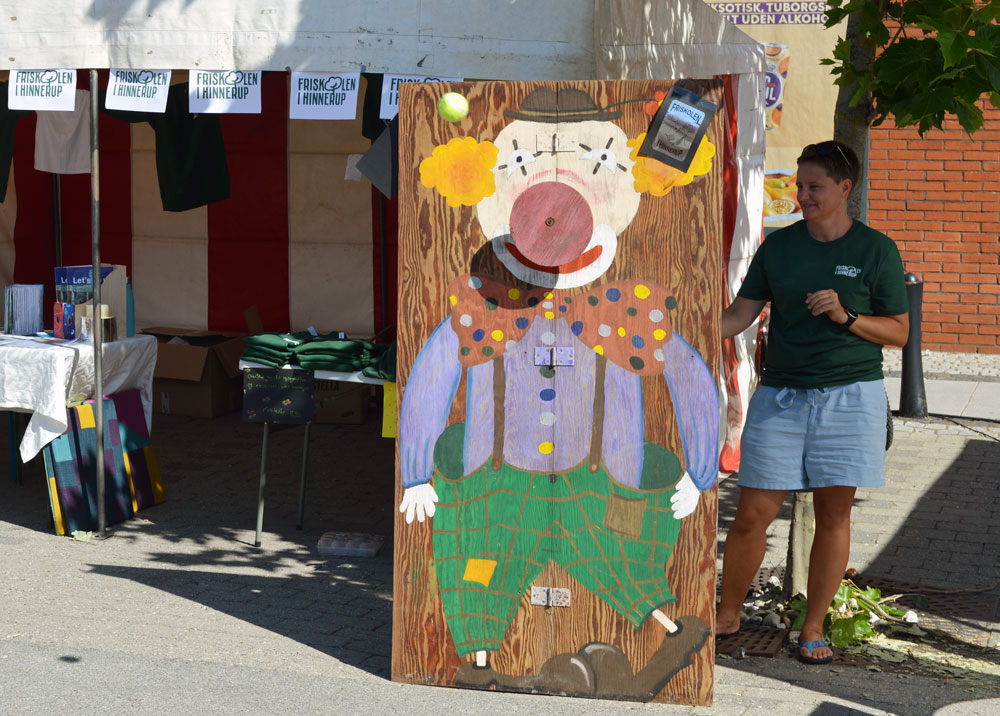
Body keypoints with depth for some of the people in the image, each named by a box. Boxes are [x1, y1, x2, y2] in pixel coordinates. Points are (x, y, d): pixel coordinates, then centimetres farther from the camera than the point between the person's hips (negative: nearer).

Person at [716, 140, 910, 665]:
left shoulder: (875, 250, 0)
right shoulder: (778, 246, 7)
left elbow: (899, 331, 1)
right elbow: (741, 313, 5)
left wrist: (846, 317, -15)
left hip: (849, 397, -1)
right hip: (780, 397, 2)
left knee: (834, 514, 3)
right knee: (751, 516, 0)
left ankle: (813, 627, 18)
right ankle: (728, 615, 20)